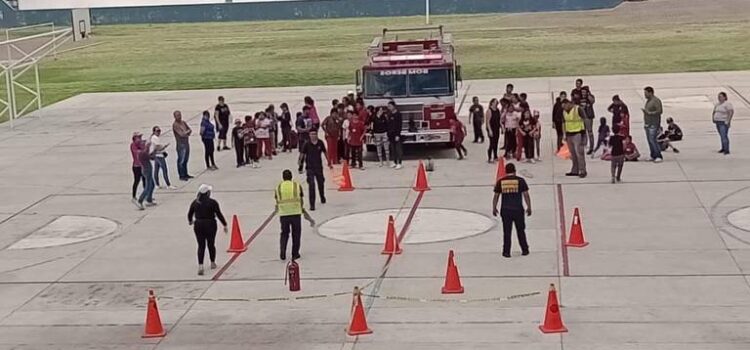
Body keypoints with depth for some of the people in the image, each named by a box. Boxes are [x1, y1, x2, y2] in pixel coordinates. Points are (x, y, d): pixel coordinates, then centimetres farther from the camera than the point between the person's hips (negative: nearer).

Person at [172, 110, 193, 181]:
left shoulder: (183, 122, 11)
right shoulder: (175, 125, -14)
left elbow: (190, 130, 15)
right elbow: (181, 134, -21)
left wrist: (186, 133, -5)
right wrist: (187, 131, -3)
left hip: (187, 143, 8)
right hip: (181, 144, -8)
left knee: (186, 160, 16)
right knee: (181, 161, -1)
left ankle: (185, 174, 25)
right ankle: (181, 176, 5)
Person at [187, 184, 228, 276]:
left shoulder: (195, 202, 0)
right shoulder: (212, 202, -10)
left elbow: (190, 214, 9)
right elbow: (219, 214, -9)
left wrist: (190, 221, 30)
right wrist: (224, 224, 0)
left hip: (198, 225, 2)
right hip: (210, 225, -2)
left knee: (201, 246, 3)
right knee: (211, 244, 13)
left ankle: (200, 265, -12)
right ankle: (212, 263, 28)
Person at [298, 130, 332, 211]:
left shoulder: (320, 143, -3)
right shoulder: (307, 144, -10)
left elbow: (325, 152, 9)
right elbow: (302, 153, -9)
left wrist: (329, 163, 16)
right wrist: (300, 161, -24)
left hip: (319, 167, 3)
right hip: (310, 168, -3)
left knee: (321, 183, 20)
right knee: (311, 185, -11)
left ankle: (322, 197, 49)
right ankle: (312, 204, -8)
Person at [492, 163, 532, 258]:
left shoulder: (500, 181, 1)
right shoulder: (520, 180, -3)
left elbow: (496, 196, 3)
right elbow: (526, 195, -4)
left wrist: (494, 208, 13)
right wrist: (529, 207, 5)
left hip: (505, 210, 0)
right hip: (518, 209, 0)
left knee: (507, 232, 7)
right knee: (521, 230, 14)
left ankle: (506, 252, 7)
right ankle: (525, 250, 22)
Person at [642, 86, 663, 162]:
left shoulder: (656, 100, -10)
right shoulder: (648, 101, 17)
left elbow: (659, 111, -16)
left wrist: (649, 113, -20)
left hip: (653, 124, -9)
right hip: (647, 124, 9)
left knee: (652, 140, -15)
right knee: (649, 140, 7)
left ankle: (659, 156, -12)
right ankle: (653, 156, 12)